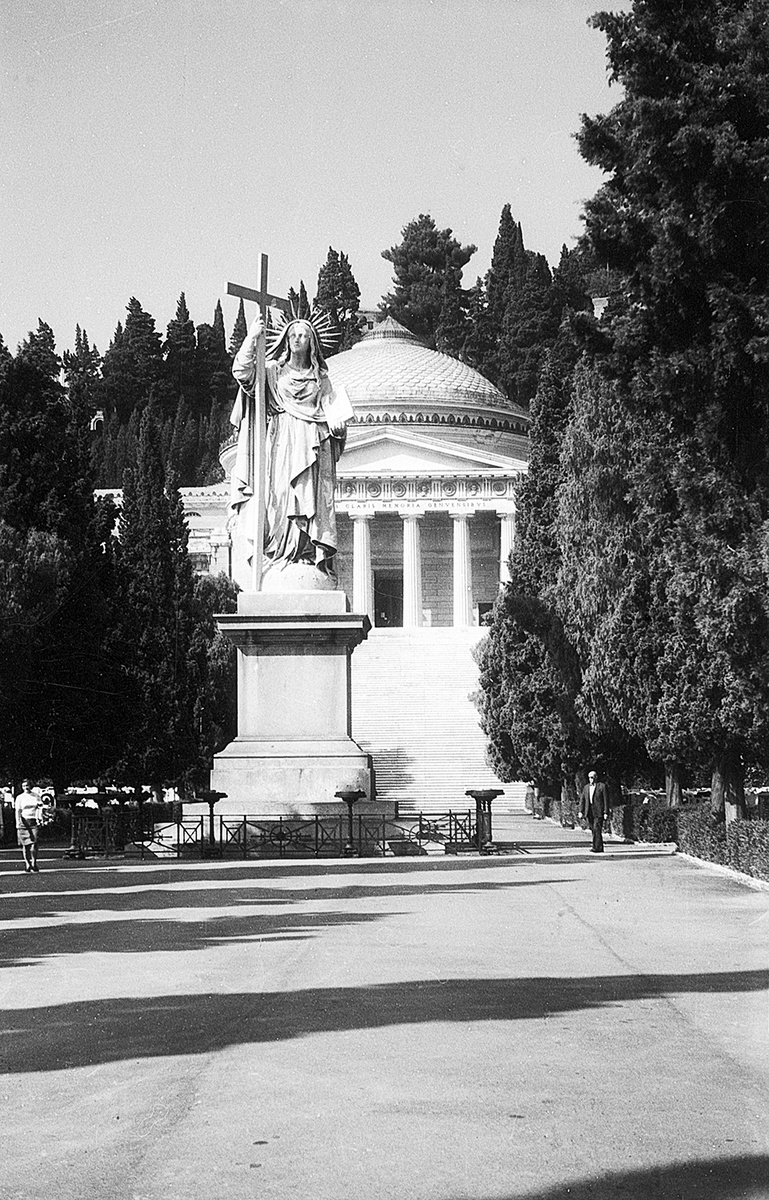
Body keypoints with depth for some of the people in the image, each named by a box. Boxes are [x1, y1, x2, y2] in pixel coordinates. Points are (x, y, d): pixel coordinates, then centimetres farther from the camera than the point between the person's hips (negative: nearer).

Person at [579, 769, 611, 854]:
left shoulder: (602, 786, 0)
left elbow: (606, 800, -3)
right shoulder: (586, 787, 16)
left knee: (597, 829, -14)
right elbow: (582, 800, 14)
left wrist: (606, 812, -8)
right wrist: (581, 811, 5)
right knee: (594, 830, 7)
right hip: (589, 813, 6)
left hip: (598, 812, -5)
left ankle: (596, 847, -16)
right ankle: (600, 848, 14)